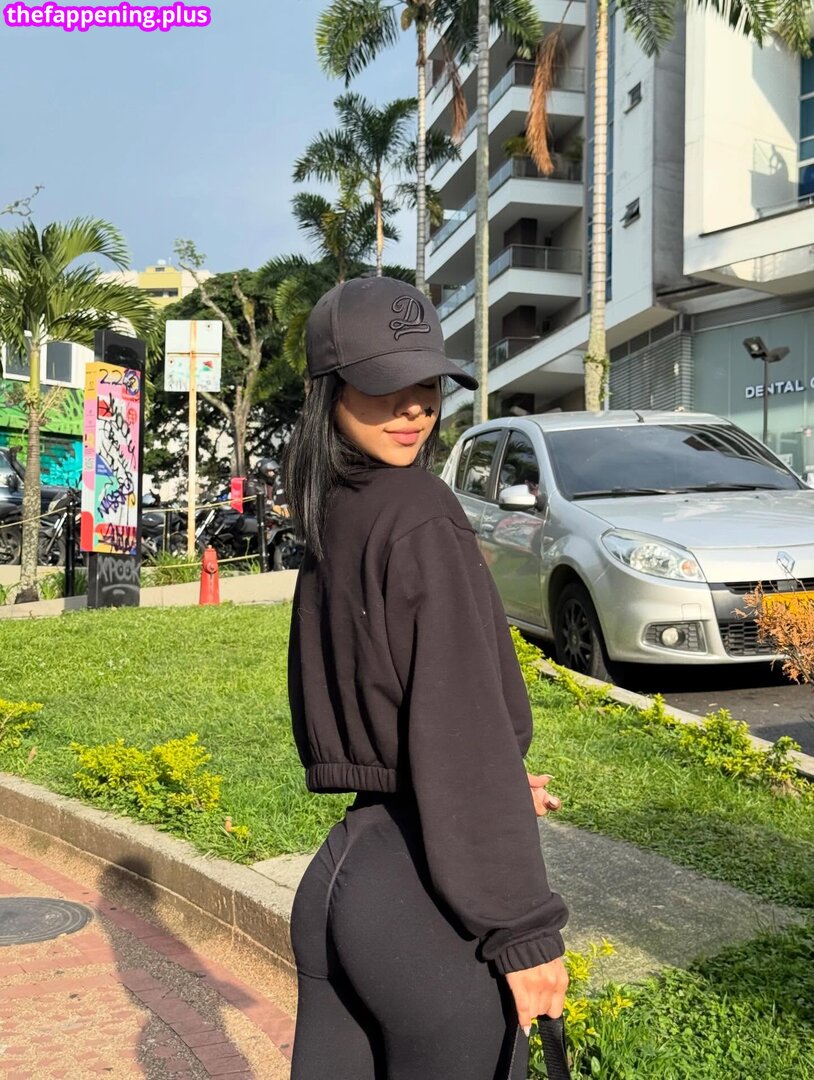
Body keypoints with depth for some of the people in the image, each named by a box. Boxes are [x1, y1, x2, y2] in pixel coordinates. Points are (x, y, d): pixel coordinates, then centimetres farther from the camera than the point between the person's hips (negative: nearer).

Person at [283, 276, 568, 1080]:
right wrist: (524, 930, -15)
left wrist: (494, 785, 25)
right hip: (431, 898, -7)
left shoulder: (328, 527, 9)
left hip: (338, 869, 7)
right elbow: (464, 731, -19)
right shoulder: (421, 518, -15)